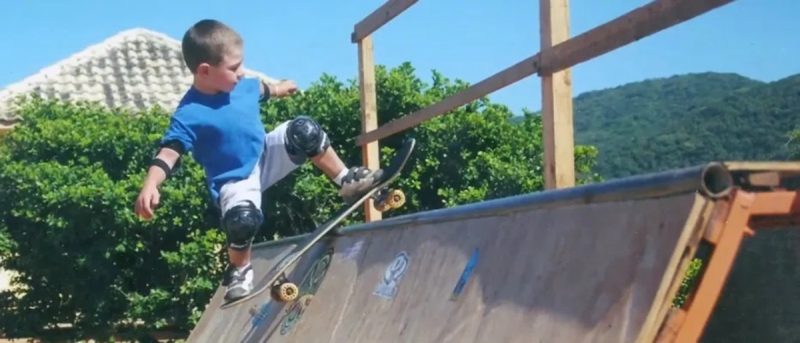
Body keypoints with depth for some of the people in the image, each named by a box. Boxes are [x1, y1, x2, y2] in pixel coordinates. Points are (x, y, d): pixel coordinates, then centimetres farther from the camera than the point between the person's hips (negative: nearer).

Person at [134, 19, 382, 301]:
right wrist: (150, 186, -48)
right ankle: (239, 270, -1)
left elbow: (261, 88, 20)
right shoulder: (190, 115, -25)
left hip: (266, 155, 6)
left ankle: (346, 181, 1)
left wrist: (279, 88, 42)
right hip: (235, 181, -6)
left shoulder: (242, 86, -4)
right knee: (243, 218, -34)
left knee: (304, 130, -17)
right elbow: (168, 152, -30)